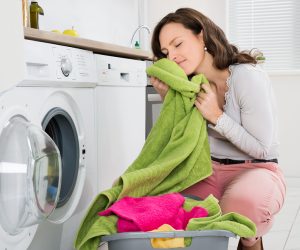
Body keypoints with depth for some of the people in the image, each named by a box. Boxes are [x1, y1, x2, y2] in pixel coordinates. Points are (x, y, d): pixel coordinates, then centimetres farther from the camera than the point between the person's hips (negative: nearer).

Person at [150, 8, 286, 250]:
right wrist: (168, 97, -3)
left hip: (256, 170, -5)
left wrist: (216, 116, -21)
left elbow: (262, 148, -14)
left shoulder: (248, 76, -18)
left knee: (243, 202, -40)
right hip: (208, 170, 5)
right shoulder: (189, 85, 3)